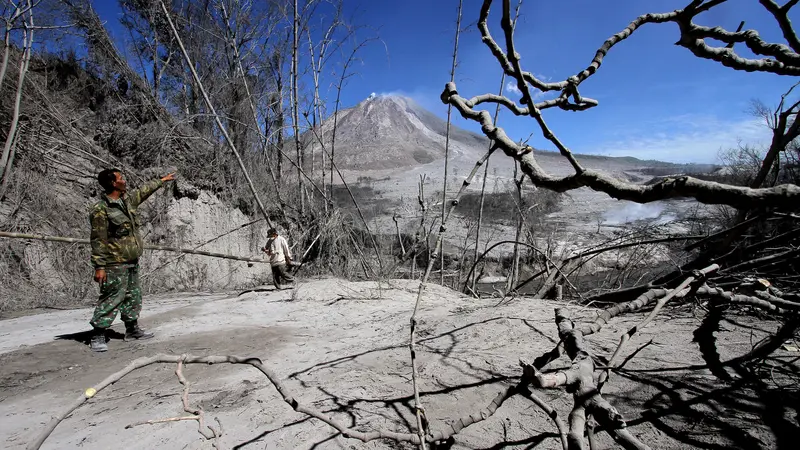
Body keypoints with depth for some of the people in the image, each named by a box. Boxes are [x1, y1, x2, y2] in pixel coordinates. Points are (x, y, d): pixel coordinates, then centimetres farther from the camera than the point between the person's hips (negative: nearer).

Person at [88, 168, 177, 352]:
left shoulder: (127, 199, 7)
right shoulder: (101, 209, -17)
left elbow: (144, 190, 29)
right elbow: (98, 240, -18)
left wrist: (162, 180, 40)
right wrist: (99, 266, -20)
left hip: (132, 261, 9)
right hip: (115, 264, -9)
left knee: (133, 296, 16)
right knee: (111, 299, -6)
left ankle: (132, 329, 29)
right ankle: (97, 336, 4)